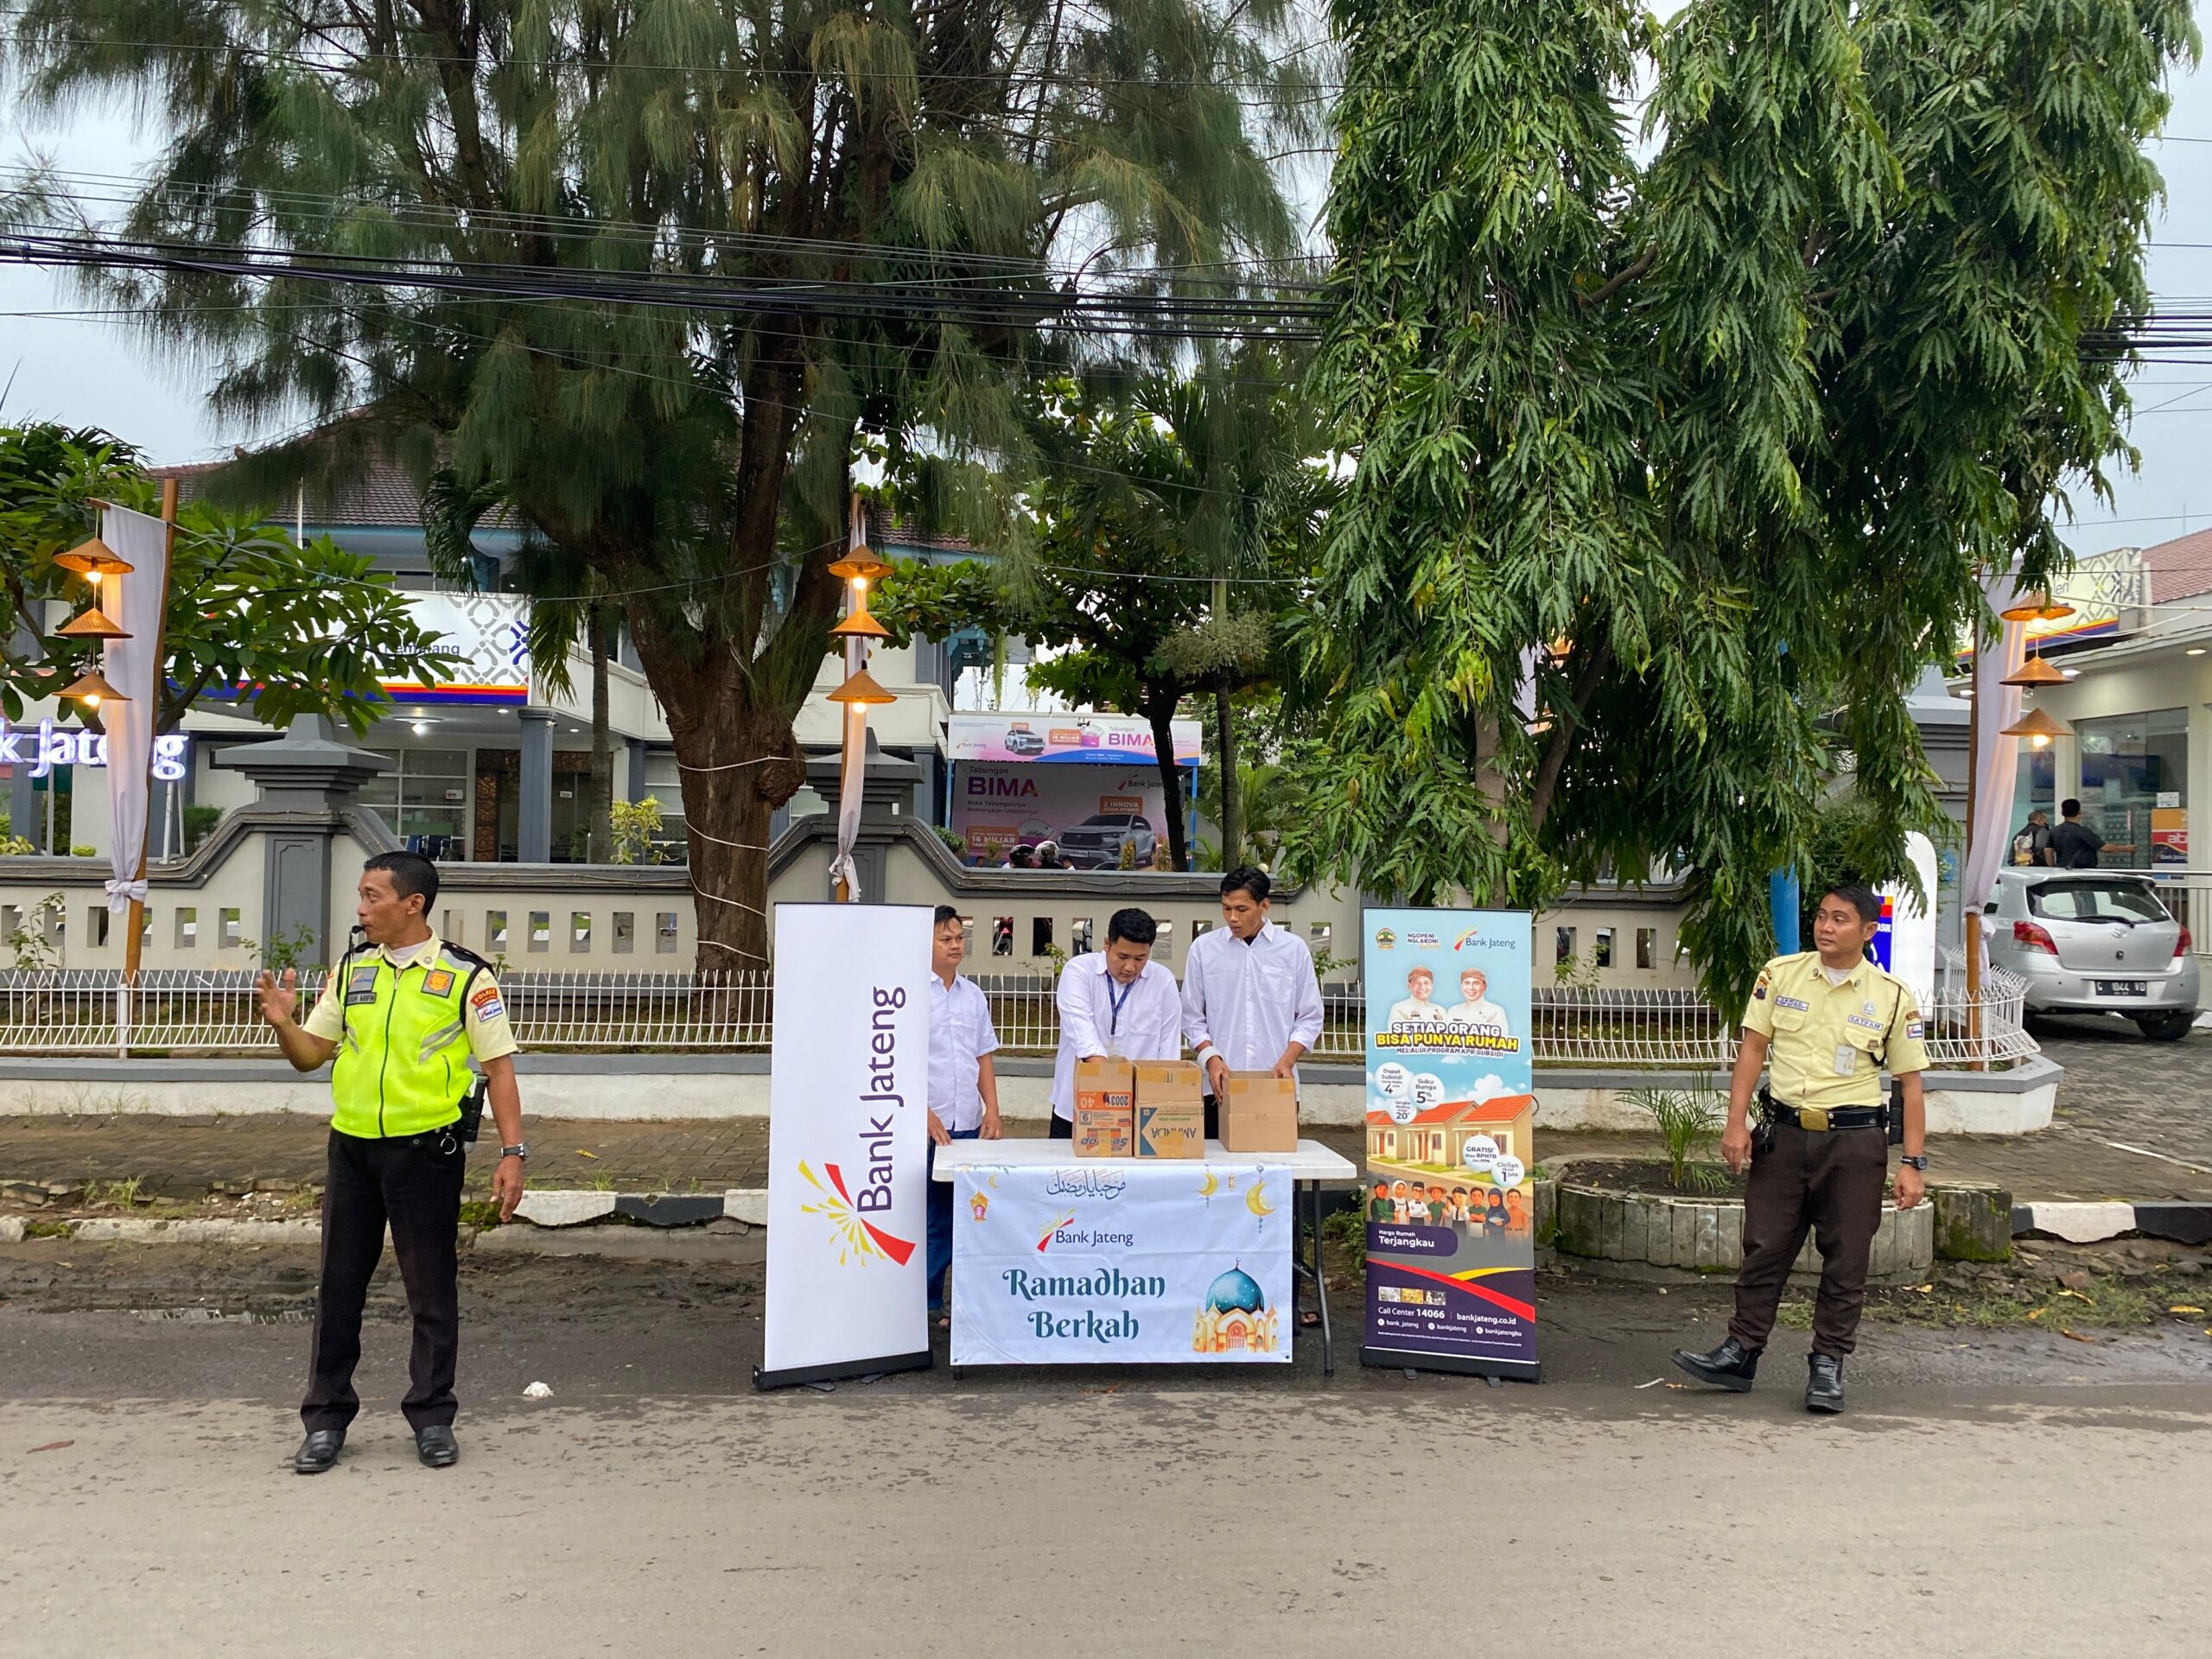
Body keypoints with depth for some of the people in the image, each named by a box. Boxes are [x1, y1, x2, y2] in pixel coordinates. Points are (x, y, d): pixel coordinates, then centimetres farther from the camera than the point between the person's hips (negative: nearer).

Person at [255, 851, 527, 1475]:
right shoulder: (350, 970, 8)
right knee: (339, 1285, 10)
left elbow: (499, 1066, -6)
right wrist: (282, 1023, -9)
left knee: (433, 1290, 5)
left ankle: (432, 1417, 20)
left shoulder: (465, 975, -5)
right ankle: (326, 1418, 23)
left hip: (427, 1150, -4)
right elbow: (311, 1055, 13)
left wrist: (512, 1153, -12)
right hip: (351, 1148, 4)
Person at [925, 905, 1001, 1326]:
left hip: (967, 1124, 5)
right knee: (923, 1216, -1)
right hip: (925, 1126, -5)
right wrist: (925, 1115, -16)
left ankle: (931, 1300, 18)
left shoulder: (974, 996, 13)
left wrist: (992, 1110, 7)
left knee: (949, 1217, 9)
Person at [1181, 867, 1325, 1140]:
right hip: (1220, 1087, 0)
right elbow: (1192, 1016, 6)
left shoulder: (1294, 949, 4)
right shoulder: (1203, 948, 4)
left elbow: (1310, 1018, 6)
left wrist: (1286, 1062, -8)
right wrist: (1211, 1058, -9)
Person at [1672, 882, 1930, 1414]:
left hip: (1854, 1139, -1)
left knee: (1846, 1259, 4)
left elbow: (1910, 1083, 1)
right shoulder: (1780, 974, 2)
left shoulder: (1893, 996, -2)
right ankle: (1741, 1352, 14)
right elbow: (1753, 1048, 5)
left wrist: (1913, 1163, -4)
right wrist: (1736, 1123, -2)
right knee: (1764, 1247, 6)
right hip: (1784, 1132, 1)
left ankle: (1827, 1366, 16)